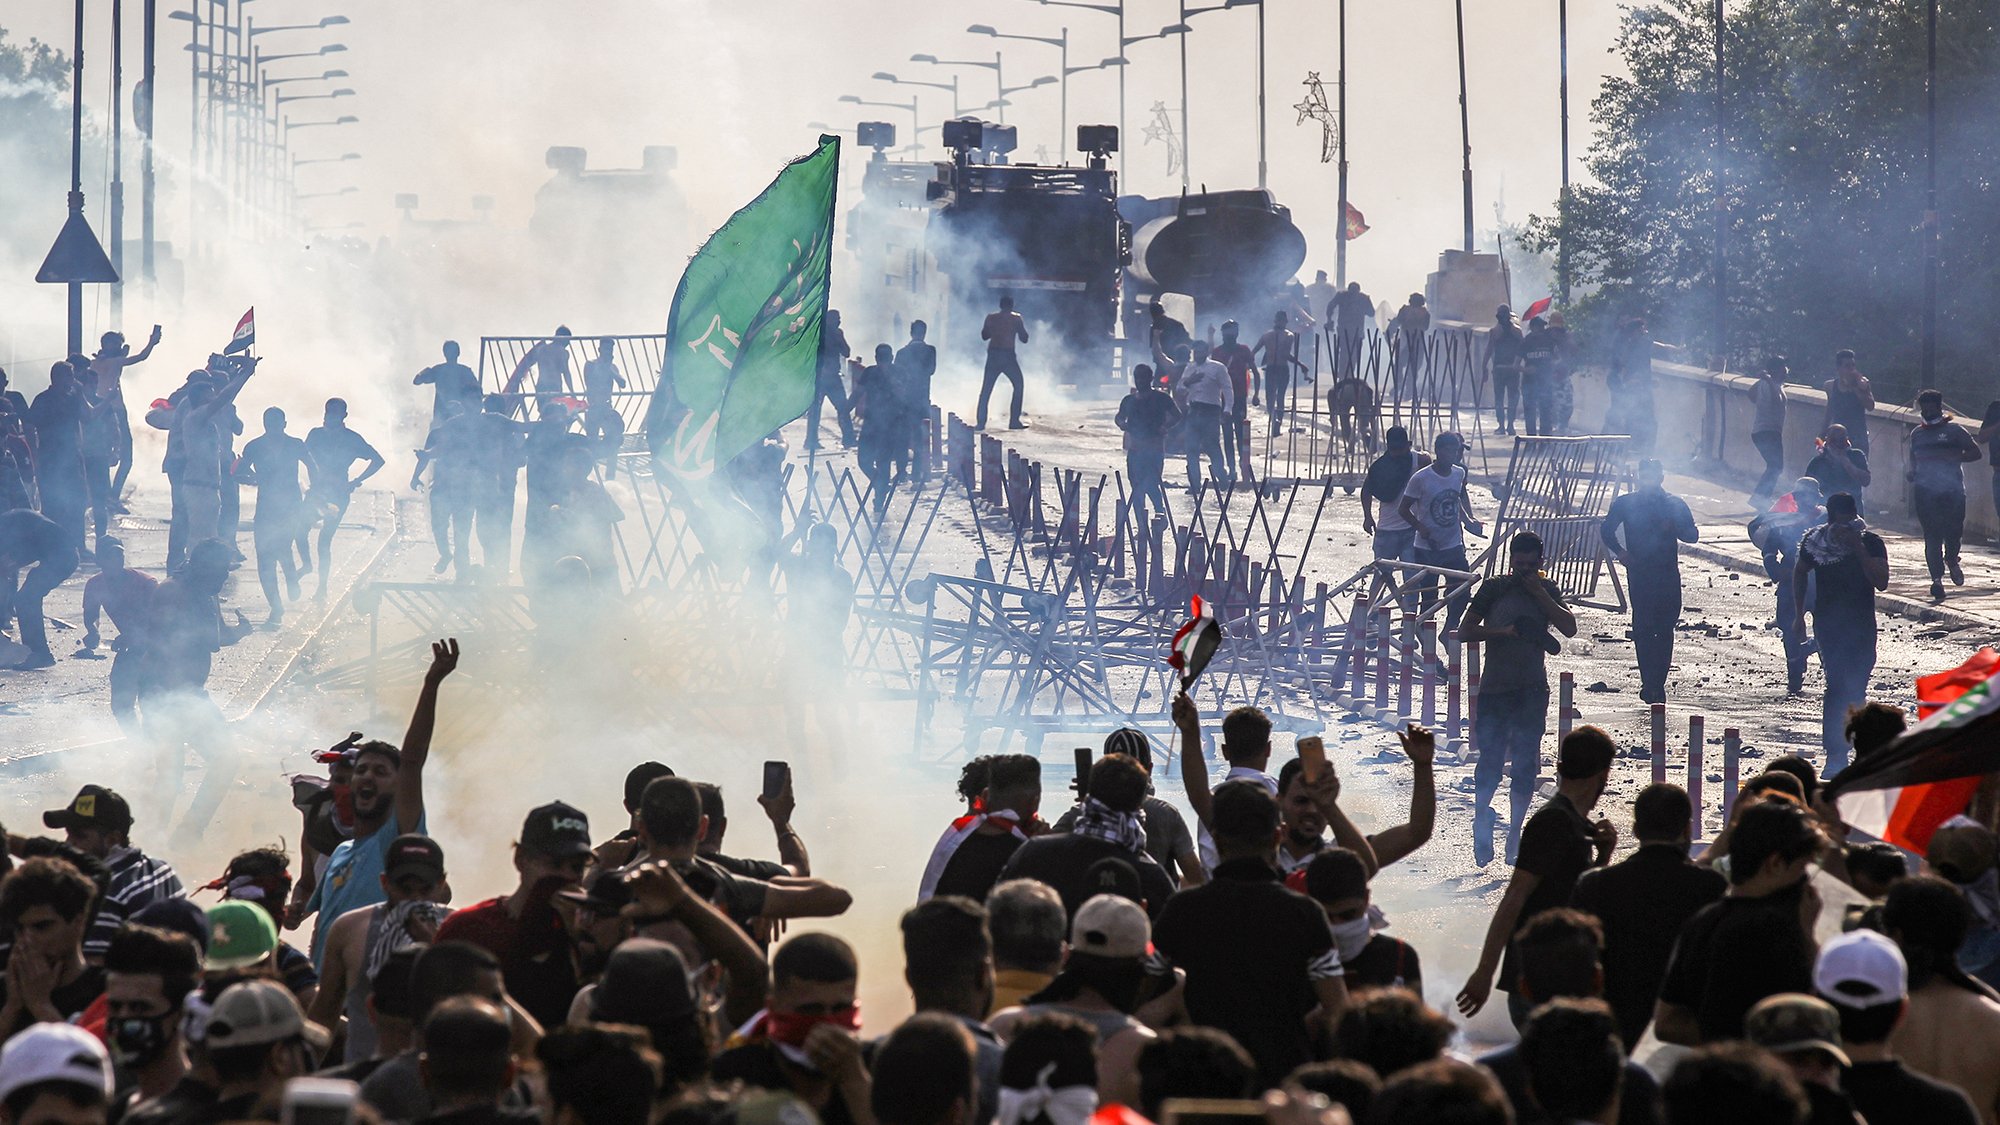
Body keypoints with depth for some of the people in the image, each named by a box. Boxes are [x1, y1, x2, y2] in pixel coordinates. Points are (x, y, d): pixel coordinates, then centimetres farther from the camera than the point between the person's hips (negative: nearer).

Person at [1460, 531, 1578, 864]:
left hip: (1533, 690, 1)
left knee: (1525, 764, 0)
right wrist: (1505, 631, -14)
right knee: (1491, 759, -7)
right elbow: (1467, 631, -1)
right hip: (1495, 687, -1)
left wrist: (1540, 593, -10)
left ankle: (1515, 830, 8)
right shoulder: (1493, 588, 3)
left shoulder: (1546, 590, 8)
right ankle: (1481, 818, 12)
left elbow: (1570, 628, -5)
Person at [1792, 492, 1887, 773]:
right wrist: (1799, 613, 15)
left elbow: (1881, 583, -19)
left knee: (1856, 688, 5)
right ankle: (1835, 755, -14)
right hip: (1828, 624, -1)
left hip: (1862, 625, 1)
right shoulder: (1815, 542, -4)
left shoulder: (1871, 543, -7)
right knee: (1838, 685, -14)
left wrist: (1859, 549, -26)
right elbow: (1800, 573, 15)